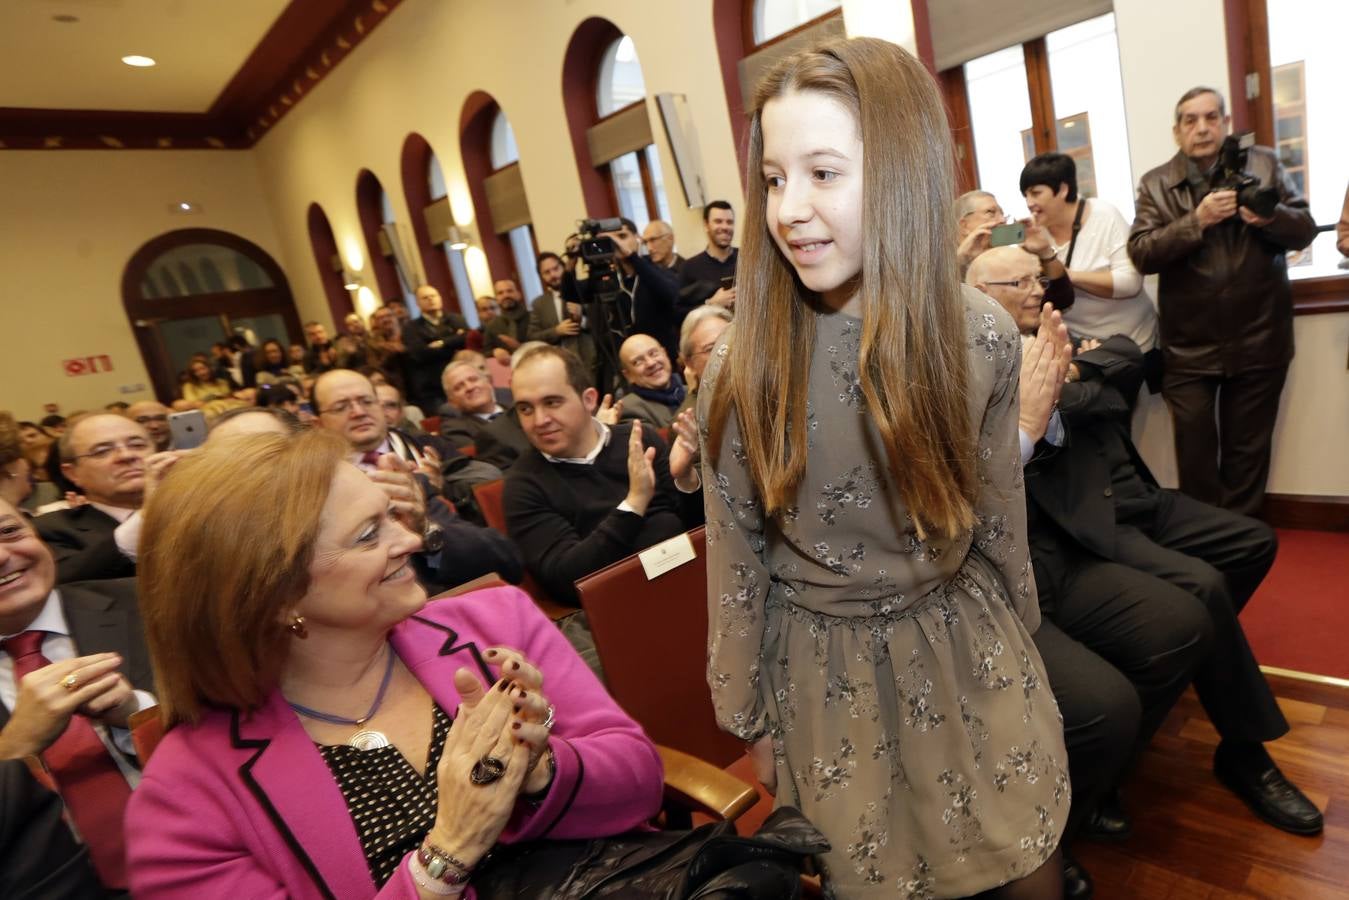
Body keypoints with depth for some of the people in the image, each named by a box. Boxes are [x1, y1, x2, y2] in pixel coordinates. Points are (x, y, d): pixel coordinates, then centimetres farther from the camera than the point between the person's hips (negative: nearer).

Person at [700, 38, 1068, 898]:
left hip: (969, 645, 2)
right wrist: (751, 715, 0)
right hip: (829, 669, -1)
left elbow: (1001, 515, 0)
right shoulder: (743, 368, -20)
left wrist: (1019, 646, 12)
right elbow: (735, 558, -10)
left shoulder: (983, 334, -13)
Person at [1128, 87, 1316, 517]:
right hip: (1189, 348, -1)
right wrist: (1197, 219, -23)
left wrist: (1270, 217, -18)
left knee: (1247, 450, 11)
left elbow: (1305, 229, 3)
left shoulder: (1265, 164, 5)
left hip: (1259, 341, 1)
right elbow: (1140, 253, -11)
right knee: (1195, 453, 7)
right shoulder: (1155, 184, 0)